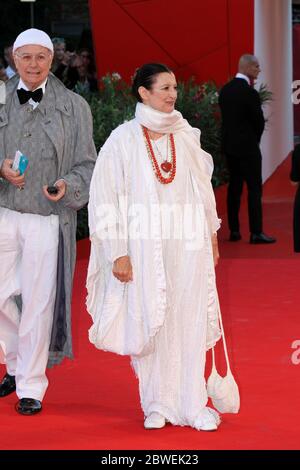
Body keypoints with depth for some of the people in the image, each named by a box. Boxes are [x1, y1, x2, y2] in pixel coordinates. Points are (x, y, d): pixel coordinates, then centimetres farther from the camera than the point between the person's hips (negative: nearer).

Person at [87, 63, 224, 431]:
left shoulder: (186, 138, 7)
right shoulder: (123, 140, -4)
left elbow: (203, 188, 15)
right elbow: (105, 200, -5)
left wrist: (211, 235, 15)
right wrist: (117, 253, -8)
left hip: (188, 248, 3)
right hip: (145, 248, -3)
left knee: (190, 324, 2)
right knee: (151, 325, 3)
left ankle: (193, 404, 9)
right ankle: (157, 405, 15)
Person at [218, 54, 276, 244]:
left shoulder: (225, 90, 6)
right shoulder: (250, 93, -17)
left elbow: (226, 117, 10)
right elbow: (259, 121, -11)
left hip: (229, 145, 7)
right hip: (247, 146, -7)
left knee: (234, 187, 11)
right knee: (255, 189, -3)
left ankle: (234, 230, 13)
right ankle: (256, 233, -4)